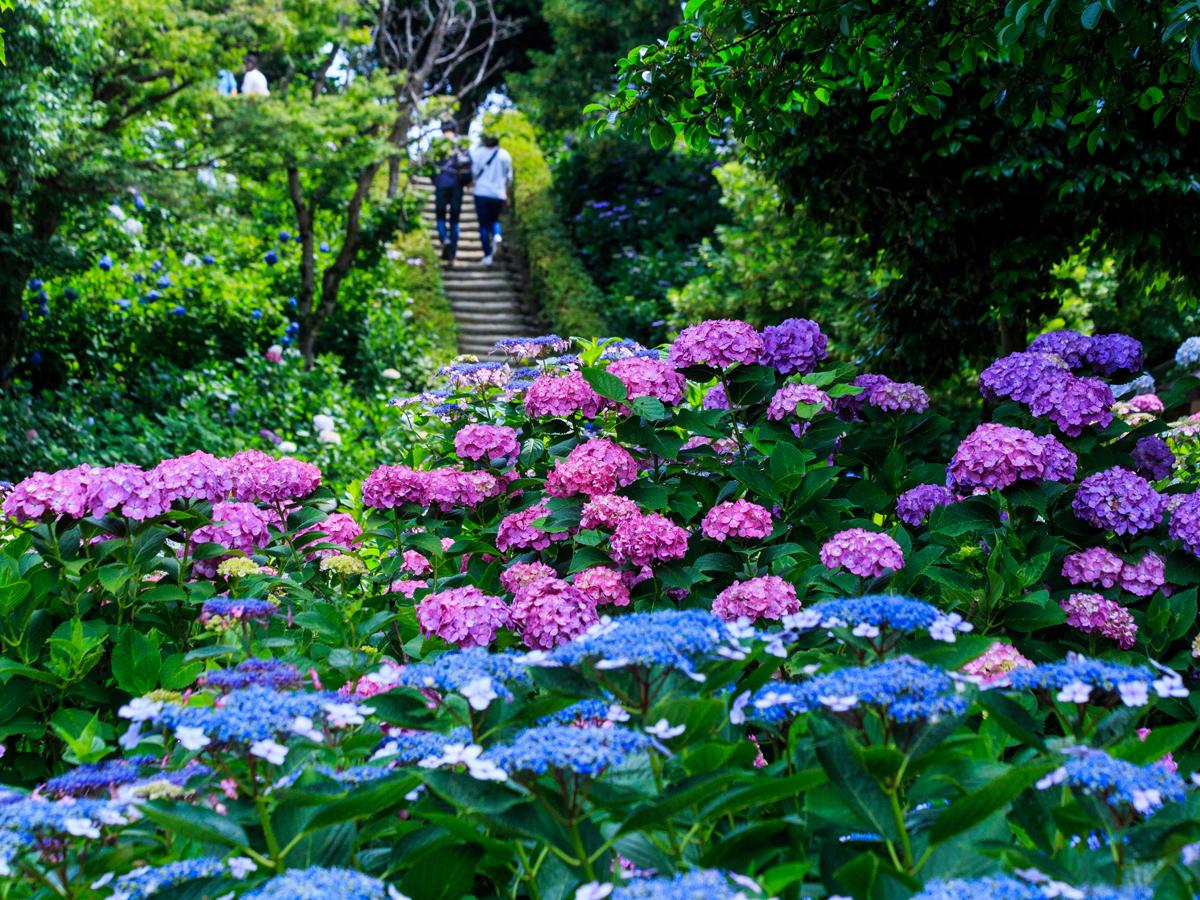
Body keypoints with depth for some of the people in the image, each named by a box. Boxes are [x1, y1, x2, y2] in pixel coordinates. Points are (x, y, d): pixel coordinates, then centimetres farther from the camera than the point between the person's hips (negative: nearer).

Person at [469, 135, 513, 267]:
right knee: (494, 220, 21)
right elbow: (509, 177, 9)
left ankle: (487, 255, -4)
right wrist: (506, 193, 20)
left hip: (482, 193, -2)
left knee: (483, 224, 4)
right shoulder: (504, 155, 3)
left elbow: (473, 172, -3)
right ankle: (496, 236, -11)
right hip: (498, 194, 2)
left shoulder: (477, 153, -3)